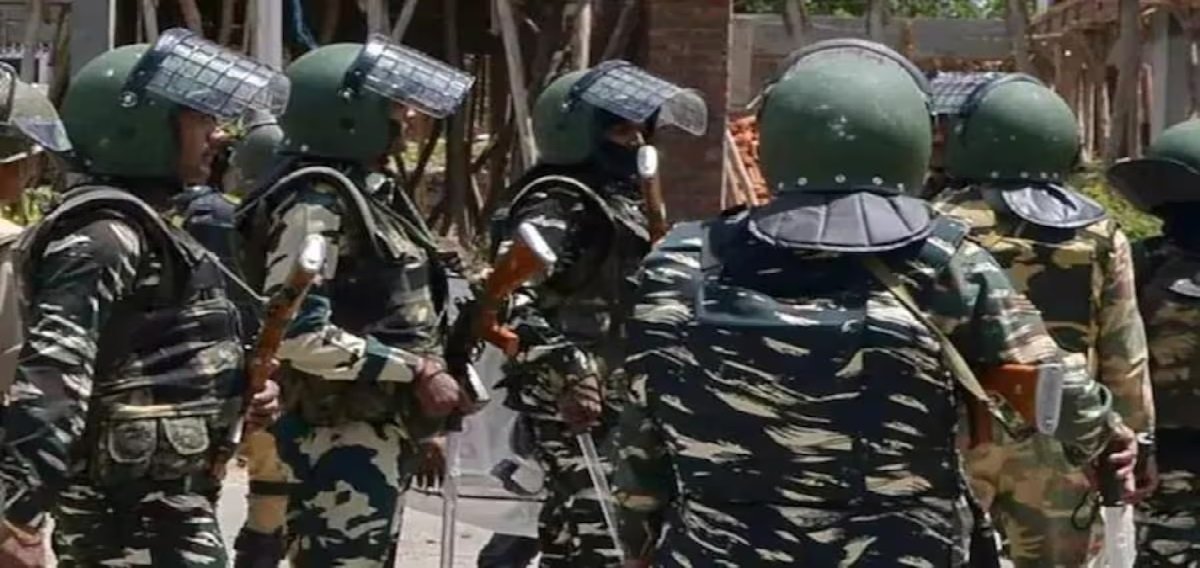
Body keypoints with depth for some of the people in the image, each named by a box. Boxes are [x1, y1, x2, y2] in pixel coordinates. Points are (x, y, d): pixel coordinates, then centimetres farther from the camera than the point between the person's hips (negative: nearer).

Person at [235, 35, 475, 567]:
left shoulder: (359, 195, 15)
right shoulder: (315, 201, -15)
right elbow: (297, 334, -24)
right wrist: (415, 371, -20)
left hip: (376, 435, 10)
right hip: (341, 438, -10)